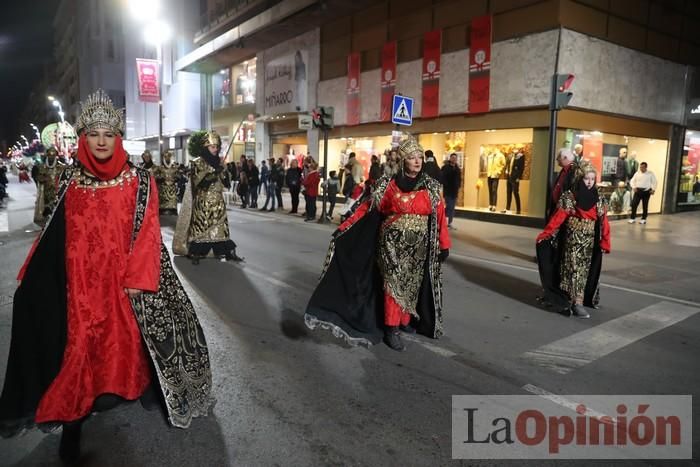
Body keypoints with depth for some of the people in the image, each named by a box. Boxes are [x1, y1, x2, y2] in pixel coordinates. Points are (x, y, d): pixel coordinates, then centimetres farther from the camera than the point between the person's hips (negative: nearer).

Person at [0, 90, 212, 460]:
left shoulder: (139, 181, -3)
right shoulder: (69, 182, 4)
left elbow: (147, 234, -7)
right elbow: (53, 233, 7)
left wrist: (137, 279, -14)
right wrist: (31, 274, 6)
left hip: (124, 280, -1)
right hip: (79, 283, 2)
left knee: (129, 342, 7)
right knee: (80, 346, 5)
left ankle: (144, 387, 31)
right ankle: (74, 417, 17)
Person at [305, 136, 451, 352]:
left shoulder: (431, 186, 0)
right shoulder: (388, 184, -4)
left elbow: (440, 216, 1)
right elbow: (366, 208, -3)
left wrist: (444, 245, 0)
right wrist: (343, 228, -7)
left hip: (419, 245, 2)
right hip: (393, 242, -2)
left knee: (412, 284, 12)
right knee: (394, 283, -4)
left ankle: (405, 320, 31)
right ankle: (391, 330, 4)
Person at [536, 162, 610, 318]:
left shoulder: (600, 200, 5)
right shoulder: (569, 197, -8)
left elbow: (603, 223, 4)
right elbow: (558, 218, -12)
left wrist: (605, 243, -1)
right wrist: (545, 234, -18)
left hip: (589, 242, 5)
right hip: (572, 240, -5)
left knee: (584, 271, 9)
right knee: (574, 269, -7)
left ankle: (573, 299, 21)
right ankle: (577, 303, -6)